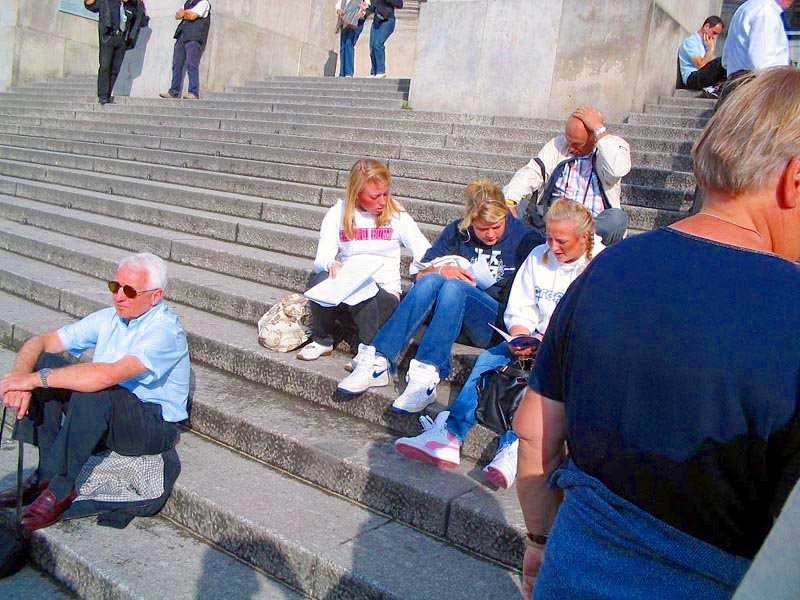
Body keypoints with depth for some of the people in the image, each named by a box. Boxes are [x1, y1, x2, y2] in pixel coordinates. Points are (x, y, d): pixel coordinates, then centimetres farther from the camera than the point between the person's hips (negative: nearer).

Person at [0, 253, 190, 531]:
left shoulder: (165, 332, -22)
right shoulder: (109, 318, 3)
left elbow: (108, 375, -37)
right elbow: (40, 341, 2)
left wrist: (36, 378, -31)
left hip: (154, 425, -8)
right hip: (103, 415, 8)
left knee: (94, 391, -36)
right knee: (43, 361, -9)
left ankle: (60, 488, -19)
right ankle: (42, 473, -9)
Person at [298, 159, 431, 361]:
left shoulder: (396, 214, 3)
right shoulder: (338, 214, 5)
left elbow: (426, 255, -3)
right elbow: (321, 259, -6)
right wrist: (332, 265, -30)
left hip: (385, 293, -1)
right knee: (320, 279, -30)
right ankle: (321, 341, -6)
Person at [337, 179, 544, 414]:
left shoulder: (527, 239, 2)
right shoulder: (457, 232, 9)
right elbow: (420, 274, 10)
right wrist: (440, 270, -11)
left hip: (499, 325, -3)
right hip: (453, 312, 3)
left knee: (454, 286, -32)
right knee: (430, 281, -28)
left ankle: (425, 376, -46)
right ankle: (377, 363, -35)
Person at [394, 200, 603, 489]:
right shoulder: (538, 256, 9)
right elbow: (520, 311, 9)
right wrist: (521, 339, -14)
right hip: (539, 341, 5)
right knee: (489, 360, -19)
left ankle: (512, 448, -42)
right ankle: (449, 435, -27)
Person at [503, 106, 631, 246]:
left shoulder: (616, 146, 1)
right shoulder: (558, 144, 11)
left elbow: (618, 170, -23)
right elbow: (532, 172, 0)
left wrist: (599, 129, -18)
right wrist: (509, 201, -18)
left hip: (596, 222, -2)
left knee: (617, 218, -36)